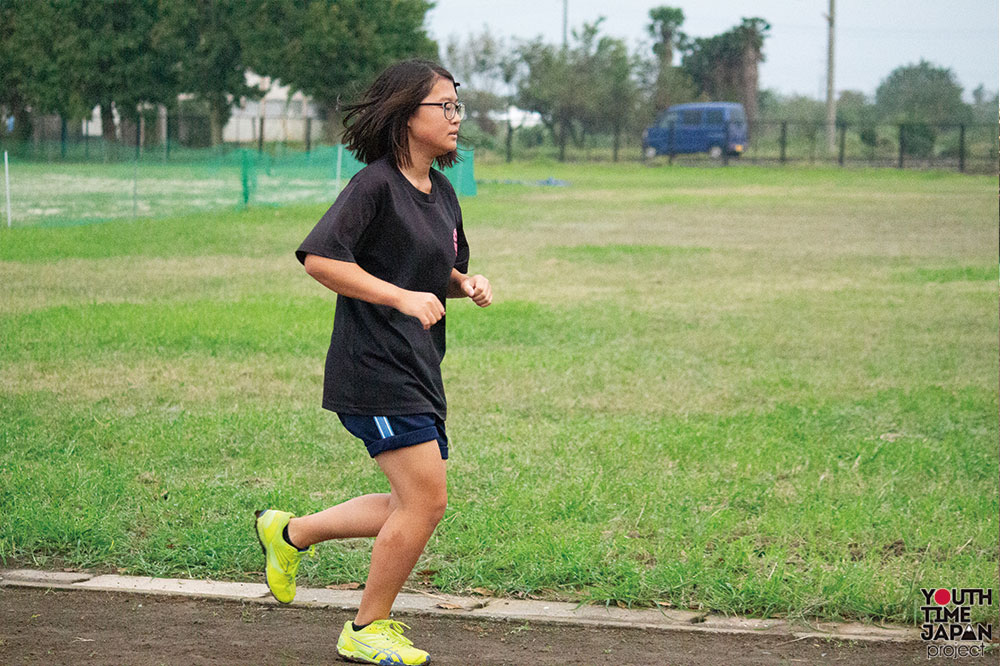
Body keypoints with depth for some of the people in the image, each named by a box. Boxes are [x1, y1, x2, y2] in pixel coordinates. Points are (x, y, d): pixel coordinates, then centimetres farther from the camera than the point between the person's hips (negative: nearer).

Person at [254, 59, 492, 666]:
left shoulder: (442, 194, 14)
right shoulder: (376, 184, -13)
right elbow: (318, 258, -21)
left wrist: (466, 285, 3)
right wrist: (402, 297, -26)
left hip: (420, 370, 9)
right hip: (375, 369, -9)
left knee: (415, 507, 12)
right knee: (426, 501, -9)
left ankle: (291, 532, 29)